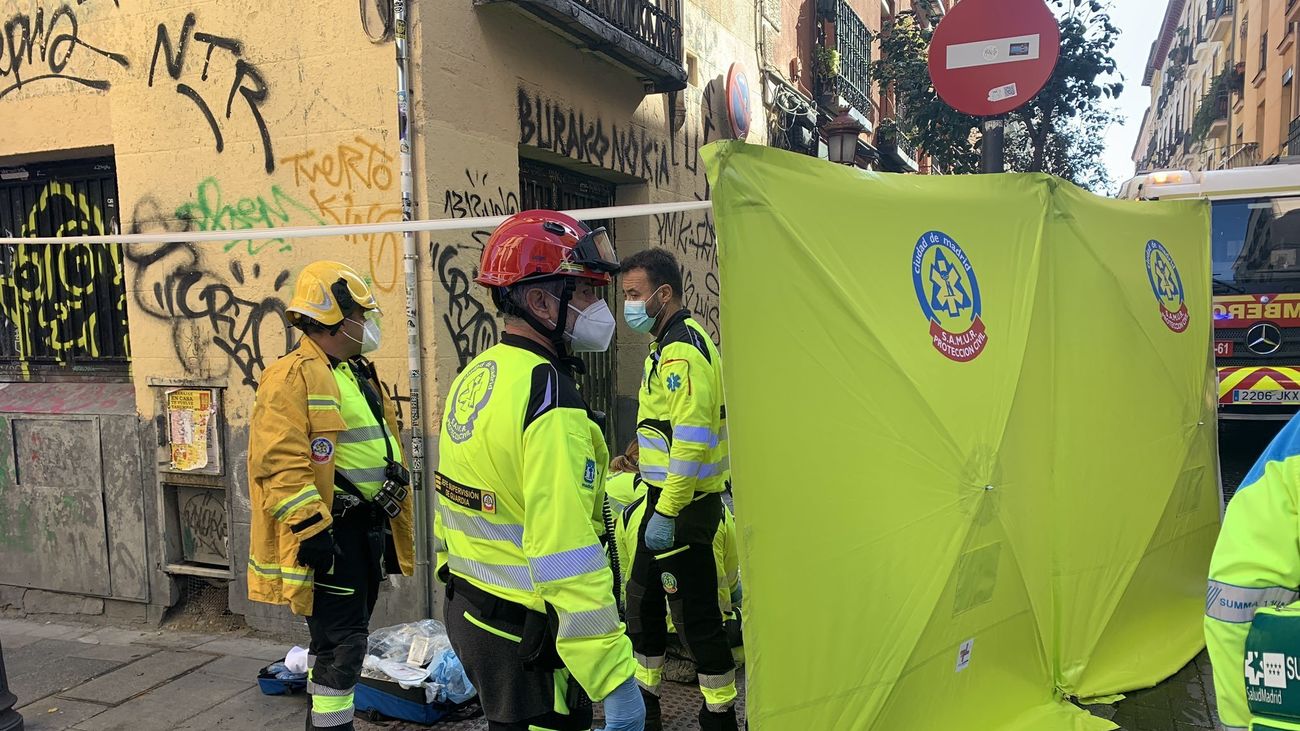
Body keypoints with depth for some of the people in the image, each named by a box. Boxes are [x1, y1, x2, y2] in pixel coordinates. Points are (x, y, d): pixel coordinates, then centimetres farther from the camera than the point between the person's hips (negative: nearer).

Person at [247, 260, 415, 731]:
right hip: (330, 532, -9)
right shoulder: (292, 377, -14)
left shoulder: (360, 376, 16)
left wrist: (393, 528, 22)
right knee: (342, 643, -6)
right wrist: (311, 529, -26)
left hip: (369, 527, 10)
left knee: (346, 638, 19)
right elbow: (280, 463, -22)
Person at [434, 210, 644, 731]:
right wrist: (615, 680, -26)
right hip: (527, 639, -9)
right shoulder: (550, 399, -24)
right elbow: (568, 556, -29)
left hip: (466, 612, 9)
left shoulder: (474, 376, 6)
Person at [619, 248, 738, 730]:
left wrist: (667, 513, -24)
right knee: (643, 599, 20)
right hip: (665, 496, 11)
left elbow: (693, 438, -26)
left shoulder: (683, 349, -19)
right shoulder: (669, 343, 15)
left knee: (694, 614, -2)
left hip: (685, 505, -11)